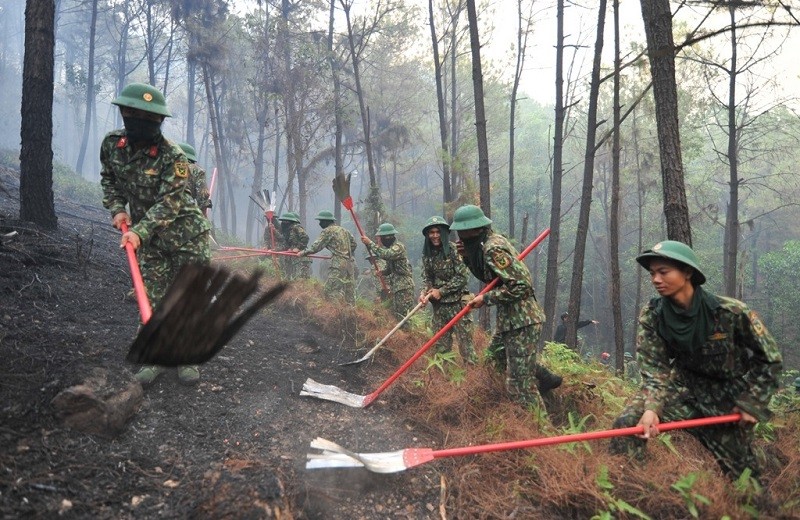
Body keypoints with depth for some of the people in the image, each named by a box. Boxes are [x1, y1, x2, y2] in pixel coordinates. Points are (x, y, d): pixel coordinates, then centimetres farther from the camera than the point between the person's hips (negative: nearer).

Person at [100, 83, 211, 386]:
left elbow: (169, 203, -23)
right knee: (152, 299, 6)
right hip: (148, 237, 4)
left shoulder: (173, 156, -19)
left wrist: (139, 232, -32)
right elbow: (108, 179, 15)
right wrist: (117, 208, -2)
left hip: (186, 234, -4)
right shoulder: (111, 144, -3)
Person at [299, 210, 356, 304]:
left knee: (331, 291, -7)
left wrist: (304, 252, 5)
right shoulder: (343, 230, 19)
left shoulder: (328, 231, -4)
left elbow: (316, 246, -6)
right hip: (350, 264, 8)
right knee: (349, 291, 8)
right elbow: (353, 243, 26)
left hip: (338, 265, -8)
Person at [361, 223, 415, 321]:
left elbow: (385, 255, -30)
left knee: (405, 315, -10)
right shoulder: (389, 248, 15)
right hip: (394, 287, 9)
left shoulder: (398, 246, -13)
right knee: (396, 314, 12)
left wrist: (370, 243, -24)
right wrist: (382, 272, 0)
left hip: (404, 286, -9)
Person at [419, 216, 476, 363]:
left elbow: (463, 276, -12)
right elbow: (427, 277, 9)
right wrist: (425, 292, -12)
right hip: (438, 304, 5)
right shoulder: (427, 254, 4)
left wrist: (441, 291, -13)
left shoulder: (454, 249, -11)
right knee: (441, 342, 10)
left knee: (465, 340, -4)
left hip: (457, 302, -5)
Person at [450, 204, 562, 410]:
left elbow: (519, 285, -26)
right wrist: (468, 257, 3)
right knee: (496, 354, 29)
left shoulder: (493, 248, -21)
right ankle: (545, 378, 36)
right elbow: (488, 276, 18)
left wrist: (485, 298, -18)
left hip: (521, 319, -10)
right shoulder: (490, 240, 8)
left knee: (519, 382, -4)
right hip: (510, 316, 10)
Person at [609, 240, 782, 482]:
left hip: (728, 399, -1)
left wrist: (751, 404, -9)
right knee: (629, 422, -24)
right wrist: (651, 408, -33)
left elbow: (769, 358, -8)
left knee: (739, 469, 13)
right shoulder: (651, 316, -16)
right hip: (684, 387, 1)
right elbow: (654, 368, -16)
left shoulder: (732, 312, -23)